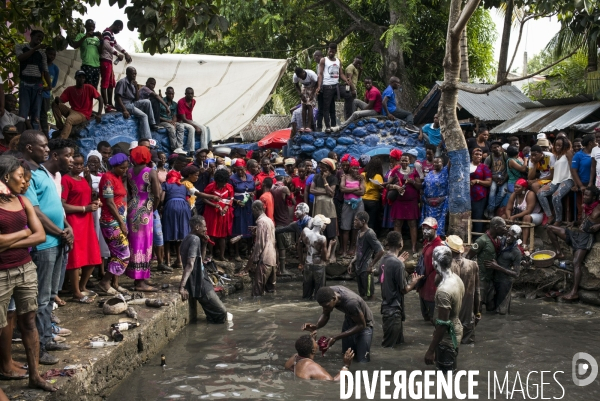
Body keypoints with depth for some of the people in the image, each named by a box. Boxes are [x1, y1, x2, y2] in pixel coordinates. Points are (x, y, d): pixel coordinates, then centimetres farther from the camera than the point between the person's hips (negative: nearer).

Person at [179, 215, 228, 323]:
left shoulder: (188, 239, 12)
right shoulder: (195, 239, -17)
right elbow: (190, 264, -28)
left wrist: (204, 244, 6)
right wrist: (182, 286, -36)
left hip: (200, 281, 11)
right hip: (199, 284, -11)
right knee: (222, 313, -5)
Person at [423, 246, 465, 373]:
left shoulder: (444, 290, -30)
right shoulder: (457, 279, -2)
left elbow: (442, 324, -28)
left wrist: (431, 350, -22)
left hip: (447, 337, -9)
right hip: (456, 329, 9)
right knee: (449, 372, 23)